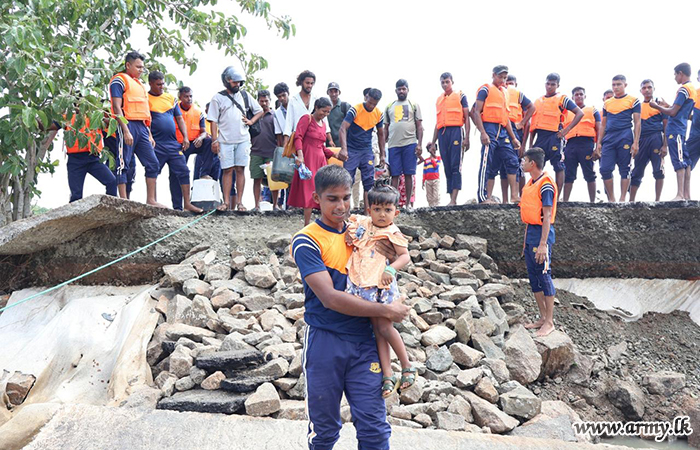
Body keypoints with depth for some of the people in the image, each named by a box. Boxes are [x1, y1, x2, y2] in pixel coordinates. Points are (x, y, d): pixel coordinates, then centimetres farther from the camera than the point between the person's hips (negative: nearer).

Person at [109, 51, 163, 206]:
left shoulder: (138, 84, 24)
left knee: (153, 164, 4)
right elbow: (117, 108, -12)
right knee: (123, 164, -6)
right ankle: (124, 201, -5)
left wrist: (149, 134, 19)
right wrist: (126, 131, -21)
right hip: (128, 125, -8)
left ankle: (151, 200, 8)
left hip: (142, 128, 8)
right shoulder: (119, 80, -1)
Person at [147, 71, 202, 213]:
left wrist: (185, 137, 6)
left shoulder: (170, 98, 15)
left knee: (183, 172, 0)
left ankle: (187, 203, 4)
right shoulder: (145, 99, 1)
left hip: (173, 143, 5)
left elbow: (179, 118, 17)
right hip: (156, 144, -4)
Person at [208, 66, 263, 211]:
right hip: (225, 140, -2)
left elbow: (260, 111, 20)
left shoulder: (244, 95, 12)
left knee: (240, 170, 1)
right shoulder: (218, 98, 4)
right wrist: (214, 140, -6)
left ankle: (240, 202, 4)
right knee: (228, 170, -2)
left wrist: (251, 121, 2)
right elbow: (213, 121, 2)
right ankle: (226, 202, 2)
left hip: (243, 140, 2)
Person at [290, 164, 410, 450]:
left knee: (374, 426, 1)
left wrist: (386, 266, -2)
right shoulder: (306, 241, -8)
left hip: (364, 340, 4)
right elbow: (330, 298, -17)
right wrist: (386, 311, -15)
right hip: (325, 340, -3)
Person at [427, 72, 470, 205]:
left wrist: (466, 138, -9)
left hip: (456, 131, -5)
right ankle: (451, 199, 4)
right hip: (442, 134, 5)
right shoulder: (439, 100, 21)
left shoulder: (460, 96, 7)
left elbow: (466, 118, 1)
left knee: (456, 166, -11)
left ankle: (453, 200, -17)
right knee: (447, 168, 3)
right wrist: (433, 142, 19)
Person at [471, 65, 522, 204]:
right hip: (490, 129, -7)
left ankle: (514, 196, 5)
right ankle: (483, 198, -6)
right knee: (487, 165, -8)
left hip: (503, 132, 7)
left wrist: (513, 138, 21)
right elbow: (476, 112, -7)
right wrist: (483, 133, -18)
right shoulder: (485, 89, 0)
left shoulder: (504, 92, 22)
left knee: (512, 161, 2)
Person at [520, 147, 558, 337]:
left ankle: (549, 322, 3)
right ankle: (543, 317, 21)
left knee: (544, 276, -4)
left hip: (541, 233, -9)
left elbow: (547, 216, -18)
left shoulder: (545, 185, -14)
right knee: (533, 277, 12)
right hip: (531, 231, 9)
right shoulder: (530, 183, 14)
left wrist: (543, 244, -22)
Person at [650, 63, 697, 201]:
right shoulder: (693, 89, 18)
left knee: (679, 162, -12)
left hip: (675, 130, -10)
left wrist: (657, 106, -2)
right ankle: (687, 195, 8)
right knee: (685, 161, 7)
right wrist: (668, 106, 18)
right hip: (682, 129, 10)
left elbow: (673, 112, -14)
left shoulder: (684, 89, -11)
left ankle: (680, 195, -16)